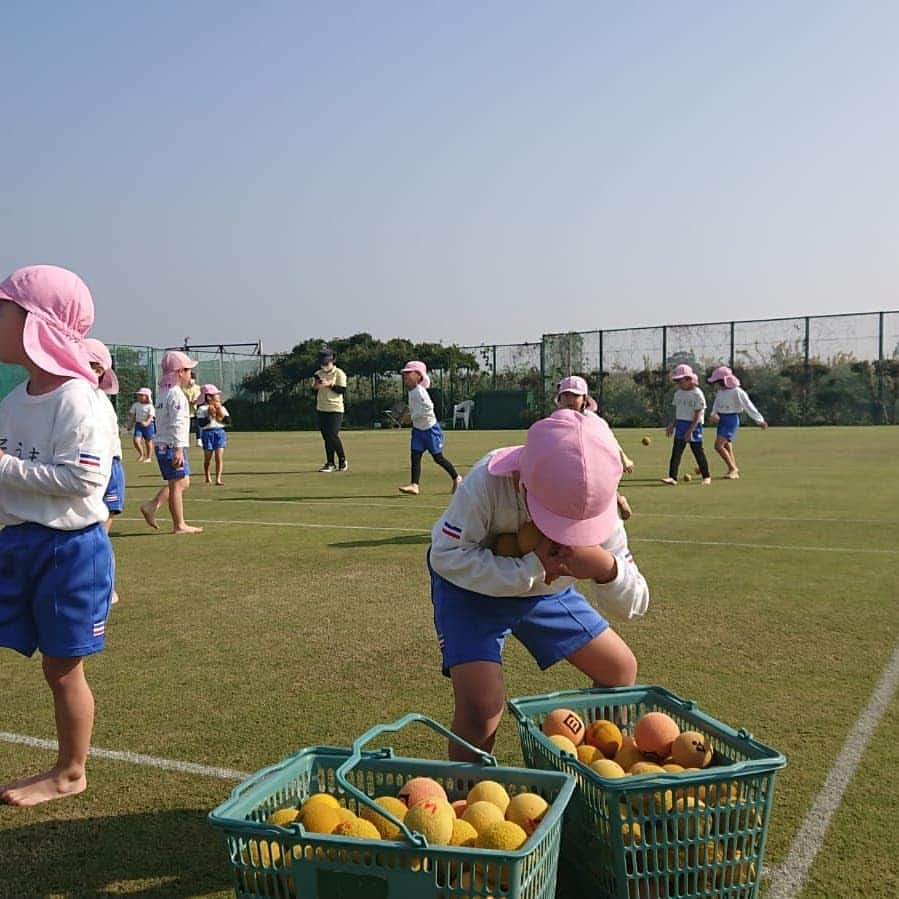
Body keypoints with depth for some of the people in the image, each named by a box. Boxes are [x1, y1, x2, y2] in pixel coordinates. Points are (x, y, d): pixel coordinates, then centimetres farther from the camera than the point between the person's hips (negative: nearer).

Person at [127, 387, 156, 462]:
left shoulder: (150, 407, -9)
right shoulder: (135, 405, 4)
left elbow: (150, 417, -19)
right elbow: (132, 415, 11)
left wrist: (146, 423, -37)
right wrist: (130, 424, 9)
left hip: (148, 425, -3)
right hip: (138, 425, 3)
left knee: (148, 442, 8)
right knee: (136, 440, -11)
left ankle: (148, 457, 24)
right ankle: (141, 454, 13)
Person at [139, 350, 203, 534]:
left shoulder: (164, 392, 17)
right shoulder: (177, 394, -14)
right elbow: (177, 424, -21)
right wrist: (179, 450, -24)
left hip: (162, 445, 10)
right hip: (172, 446, -10)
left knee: (183, 482, 16)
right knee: (177, 484, -3)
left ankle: (151, 506, 9)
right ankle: (179, 525, 3)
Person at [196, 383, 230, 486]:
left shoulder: (222, 408, 8)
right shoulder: (202, 409, -6)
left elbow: (229, 421, 4)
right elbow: (201, 423, -16)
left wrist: (222, 415, -9)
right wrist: (210, 417, -19)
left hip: (220, 432, 3)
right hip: (207, 433, -3)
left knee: (219, 457, -8)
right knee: (207, 458, 10)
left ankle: (218, 479, -9)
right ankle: (207, 478, 30)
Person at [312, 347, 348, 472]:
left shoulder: (339, 374, -5)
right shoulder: (318, 374, 12)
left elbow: (342, 390, -12)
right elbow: (315, 391, 16)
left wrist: (330, 384, -21)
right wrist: (315, 385, -5)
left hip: (335, 410, -6)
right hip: (321, 410, 6)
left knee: (333, 436, -12)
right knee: (326, 437, 5)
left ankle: (342, 460, 3)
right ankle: (330, 463, 9)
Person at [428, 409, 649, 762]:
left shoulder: (595, 506, -23)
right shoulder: (487, 482, -36)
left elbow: (630, 606, -18)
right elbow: (446, 556, -31)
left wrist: (607, 568, -42)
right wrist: (531, 568, -39)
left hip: (546, 588, 5)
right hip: (472, 587, -4)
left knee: (620, 669, 9)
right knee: (480, 703, -23)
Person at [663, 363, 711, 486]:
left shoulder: (697, 394, -12)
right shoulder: (678, 393, 9)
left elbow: (698, 415, -14)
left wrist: (690, 430, -19)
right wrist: (672, 425, 13)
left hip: (694, 426, -6)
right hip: (680, 425, 6)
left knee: (698, 452, 4)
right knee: (676, 452, -4)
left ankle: (706, 477, 20)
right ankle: (672, 477, -6)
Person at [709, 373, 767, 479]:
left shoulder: (737, 392, -15)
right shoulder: (720, 391, 7)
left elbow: (748, 406, -14)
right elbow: (716, 404, 12)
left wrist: (760, 420, -13)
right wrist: (713, 414, -9)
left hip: (732, 420, -8)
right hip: (721, 420, 8)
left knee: (718, 446, -17)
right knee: (727, 448, 13)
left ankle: (733, 469, -6)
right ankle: (735, 472, 23)